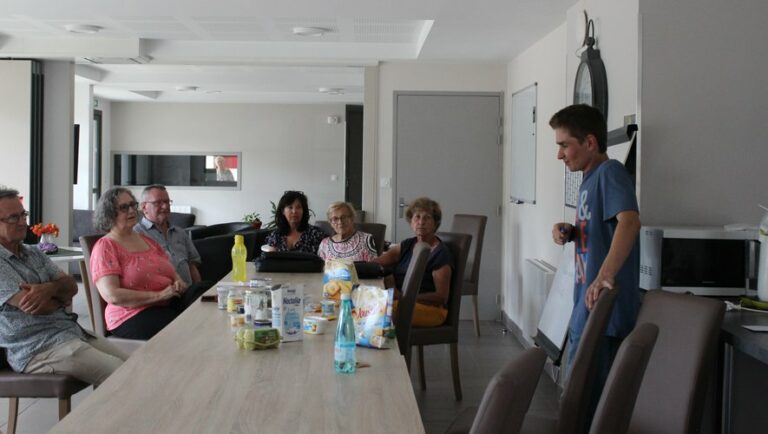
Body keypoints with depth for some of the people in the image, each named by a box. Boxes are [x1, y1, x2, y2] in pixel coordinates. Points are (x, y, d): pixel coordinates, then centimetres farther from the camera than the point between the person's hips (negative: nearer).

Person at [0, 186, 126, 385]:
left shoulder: (34, 253, 18)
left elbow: (71, 285, 10)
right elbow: (36, 307, -17)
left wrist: (49, 289, -13)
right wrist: (61, 297, 5)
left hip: (72, 330, 8)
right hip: (37, 349, -8)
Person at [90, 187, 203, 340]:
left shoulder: (147, 240, 24)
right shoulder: (105, 247, 1)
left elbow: (172, 272, 28)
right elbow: (112, 296, -12)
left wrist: (179, 283, 1)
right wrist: (159, 296, -15)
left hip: (169, 305, 7)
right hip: (133, 316, -7)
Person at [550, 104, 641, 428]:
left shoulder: (609, 172, -15)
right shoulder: (590, 178, 13)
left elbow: (629, 221, -33)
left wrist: (605, 276, -43)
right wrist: (569, 232, 4)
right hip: (588, 308, 10)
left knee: (588, 398, -1)